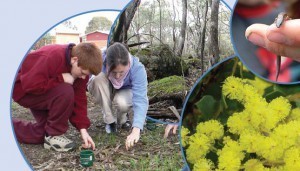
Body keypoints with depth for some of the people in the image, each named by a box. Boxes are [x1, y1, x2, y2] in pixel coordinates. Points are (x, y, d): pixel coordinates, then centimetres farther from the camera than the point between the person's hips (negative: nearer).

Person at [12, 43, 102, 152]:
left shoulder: (81, 67, -12)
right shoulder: (52, 57, -35)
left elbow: (79, 98, -12)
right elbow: (31, 85, -39)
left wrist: (83, 129, -17)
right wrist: (61, 79, -34)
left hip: (47, 91, 8)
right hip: (23, 89, -7)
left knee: (42, 134, 6)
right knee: (66, 92, -32)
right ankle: (53, 135, -14)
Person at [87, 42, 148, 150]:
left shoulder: (137, 68, -36)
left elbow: (141, 100, -43)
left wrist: (136, 130, -55)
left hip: (125, 93, -1)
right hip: (104, 94, 2)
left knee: (122, 102, -37)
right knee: (99, 77, -32)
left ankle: (122, 118, 1)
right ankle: (110, 121, -14)